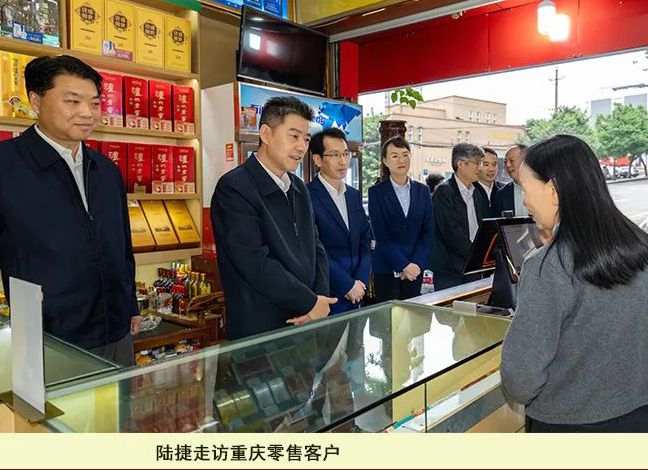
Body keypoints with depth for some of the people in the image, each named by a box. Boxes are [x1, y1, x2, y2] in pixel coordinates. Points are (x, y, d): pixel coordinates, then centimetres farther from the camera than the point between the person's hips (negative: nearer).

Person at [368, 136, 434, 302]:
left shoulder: (422, 190, 8)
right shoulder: (376, 192, -3)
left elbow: (428, 231, 4)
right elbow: (381, 235, -9)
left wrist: (416, 263, -9)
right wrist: (403, 265, -15)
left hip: (415, 269, 3)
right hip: (386, 270, -3)